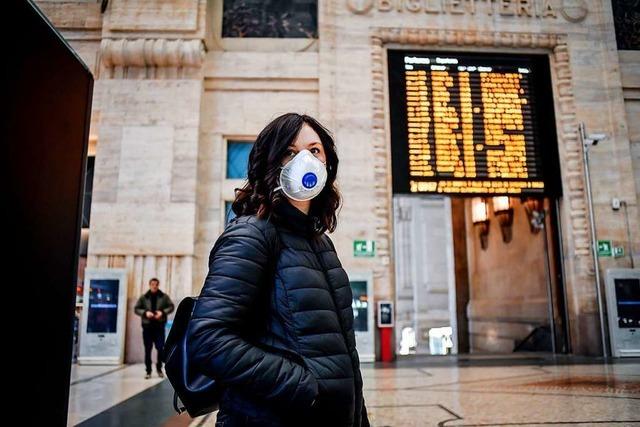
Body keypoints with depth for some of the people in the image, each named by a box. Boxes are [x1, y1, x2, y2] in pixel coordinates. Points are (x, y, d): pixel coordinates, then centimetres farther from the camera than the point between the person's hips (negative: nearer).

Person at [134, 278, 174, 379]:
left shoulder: (164, 297, 4)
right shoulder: (143, 297, 5)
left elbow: (171, 306, 5)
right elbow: (137, 309, 6)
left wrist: (163, 312, -12)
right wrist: (145, 312, -12)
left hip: (159, 326, 0)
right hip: (147, 326, 1)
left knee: (160, 348, -2)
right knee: (147, 349, 4)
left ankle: (159, 368, 16)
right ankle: (148, 371, 13)